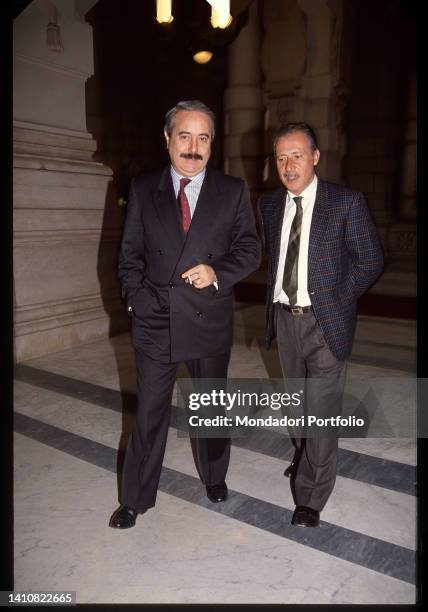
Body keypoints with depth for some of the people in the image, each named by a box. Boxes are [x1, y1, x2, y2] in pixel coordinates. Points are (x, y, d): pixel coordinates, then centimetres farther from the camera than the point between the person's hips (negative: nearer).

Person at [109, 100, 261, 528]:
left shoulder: (233, 191, 1)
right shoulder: (142, 189, 3)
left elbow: (249, 249, -1)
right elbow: (130, 254, 5)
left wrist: (218, 272, -19)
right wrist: (135, 299, -5)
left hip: (210, 321, 1)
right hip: (154, 320, 0)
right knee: (149, 412, 9)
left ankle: (214, 477, 43)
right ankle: (135, 497, 28)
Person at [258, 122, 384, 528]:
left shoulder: (346, 202, -10)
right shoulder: (269, 205, 4)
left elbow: (371, 261, -4)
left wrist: (338, 300, -6)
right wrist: (274, 298, 8)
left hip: (324, 322, -4)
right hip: (284, 318, 5)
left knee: (321, 410, -1)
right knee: (297, 403, 21)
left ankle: (310, 497, 16)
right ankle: (304, 459, 46)